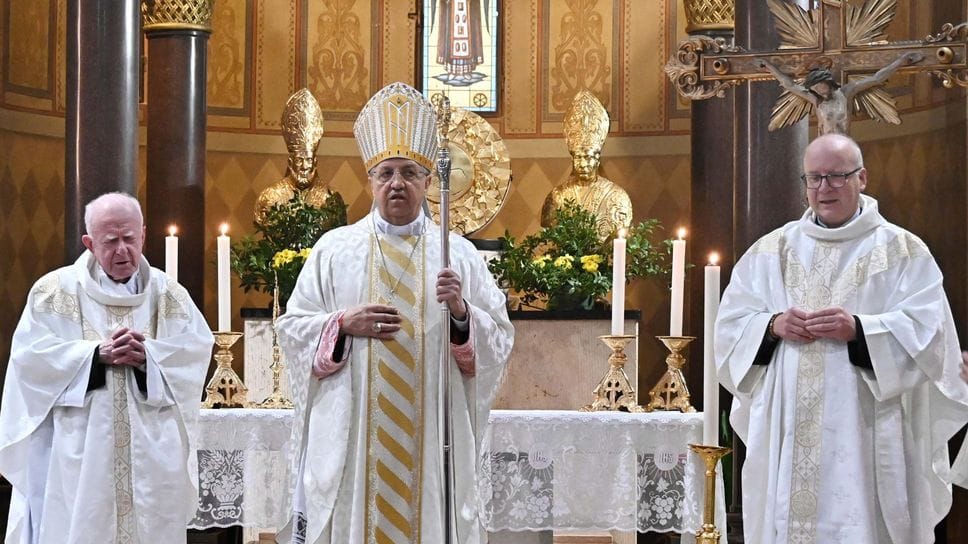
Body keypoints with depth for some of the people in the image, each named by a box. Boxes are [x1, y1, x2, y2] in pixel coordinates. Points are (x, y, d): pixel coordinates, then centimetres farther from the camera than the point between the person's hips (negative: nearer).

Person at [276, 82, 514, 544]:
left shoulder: (459, 253, 7)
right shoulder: (335, 248, 7)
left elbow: (500, 340, 4)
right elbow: (292, 329, 6)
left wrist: (461, 312, -14)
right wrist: (344, 323, -10)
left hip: (432, 433, 0)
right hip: (351, 433, 0)